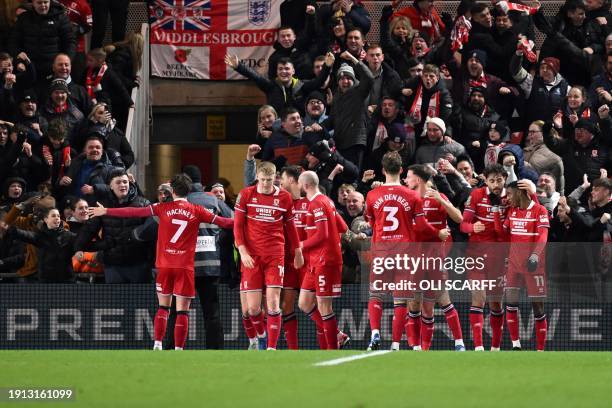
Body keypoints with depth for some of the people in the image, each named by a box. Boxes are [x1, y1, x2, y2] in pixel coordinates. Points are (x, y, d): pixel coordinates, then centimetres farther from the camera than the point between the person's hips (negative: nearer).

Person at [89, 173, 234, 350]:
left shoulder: (164, 208, 0)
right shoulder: (196, 211, 0)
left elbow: (134, 212, -1)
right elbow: (222, 222, 4)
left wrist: (106, 211, 4)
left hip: (165, 265, 1)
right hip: (185, 267, -1)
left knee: (163, 306, 15)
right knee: (182, 310, 0)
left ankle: (157, 344, 4)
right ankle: (178, 349, -5)